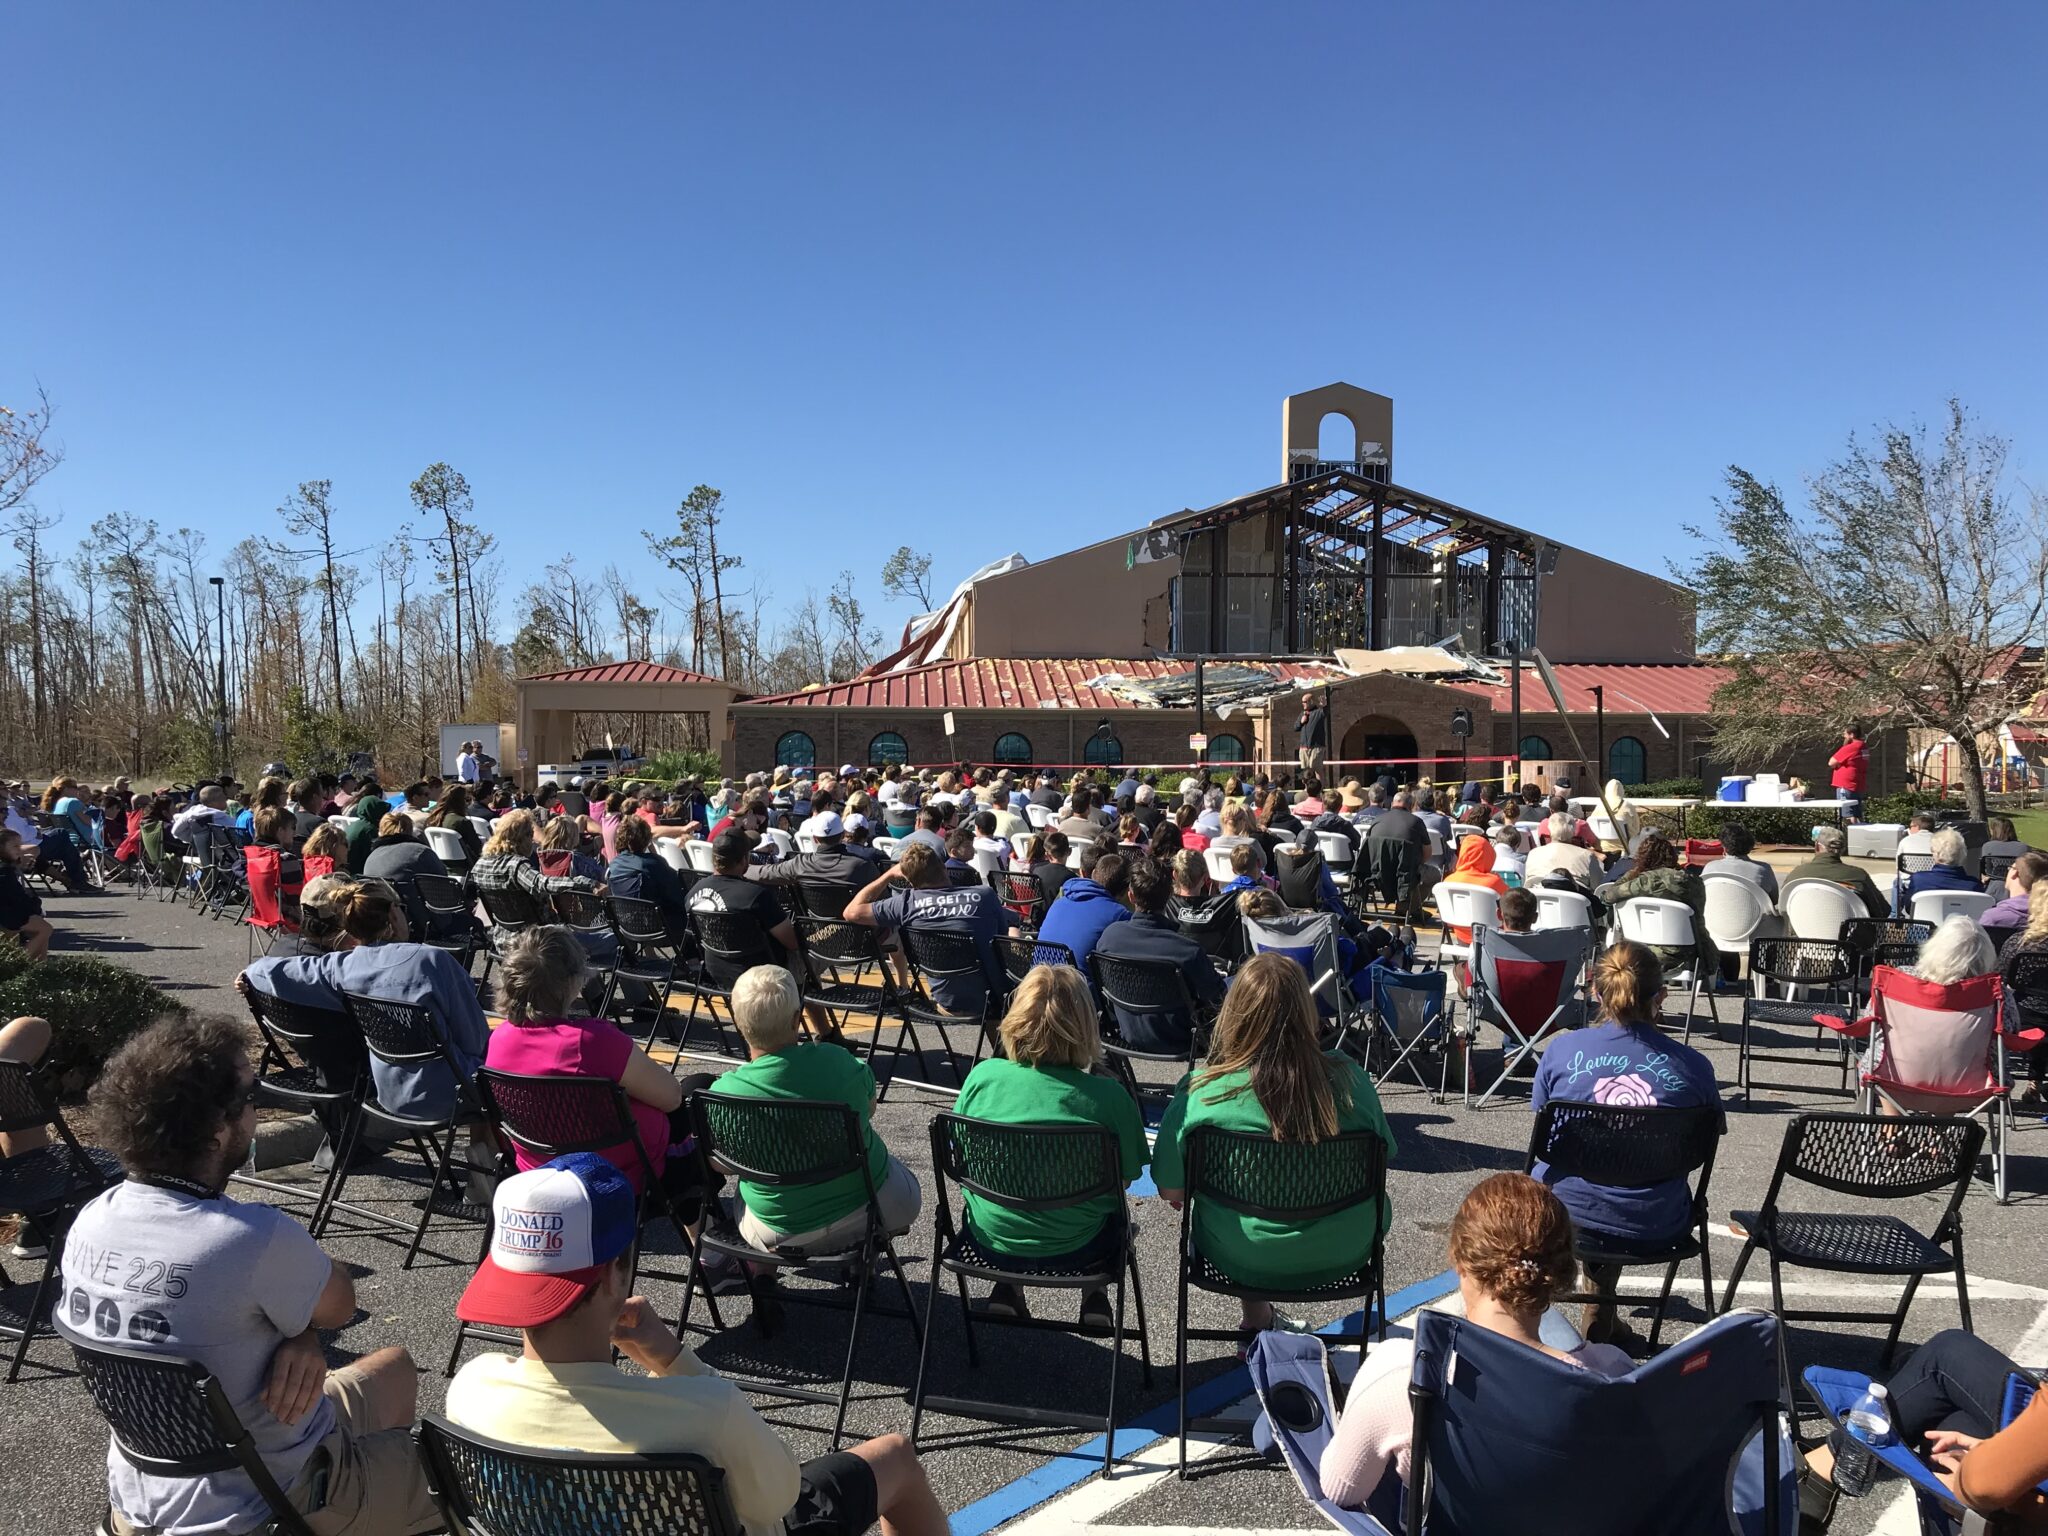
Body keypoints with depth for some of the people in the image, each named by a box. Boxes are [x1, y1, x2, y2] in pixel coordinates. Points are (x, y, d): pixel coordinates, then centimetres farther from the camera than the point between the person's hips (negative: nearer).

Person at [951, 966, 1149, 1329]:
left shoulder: (983, 1075, -12)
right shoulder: (1108, 1094, -18)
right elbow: (1126, 1179, -7)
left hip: (991, 1238, 2)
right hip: (1073, 1248, -1)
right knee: (1116, 1208, 31)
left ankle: (1006, 1289, 24)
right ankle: (1094, 1297, 21)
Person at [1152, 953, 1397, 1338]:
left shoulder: (1201, 1091, -21)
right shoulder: (1348, 1078, -16)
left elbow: (1171, 1192, -11)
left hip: (1240, 1258, 0)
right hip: (1343, 1254, 1)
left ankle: (1256, 1319, 38)